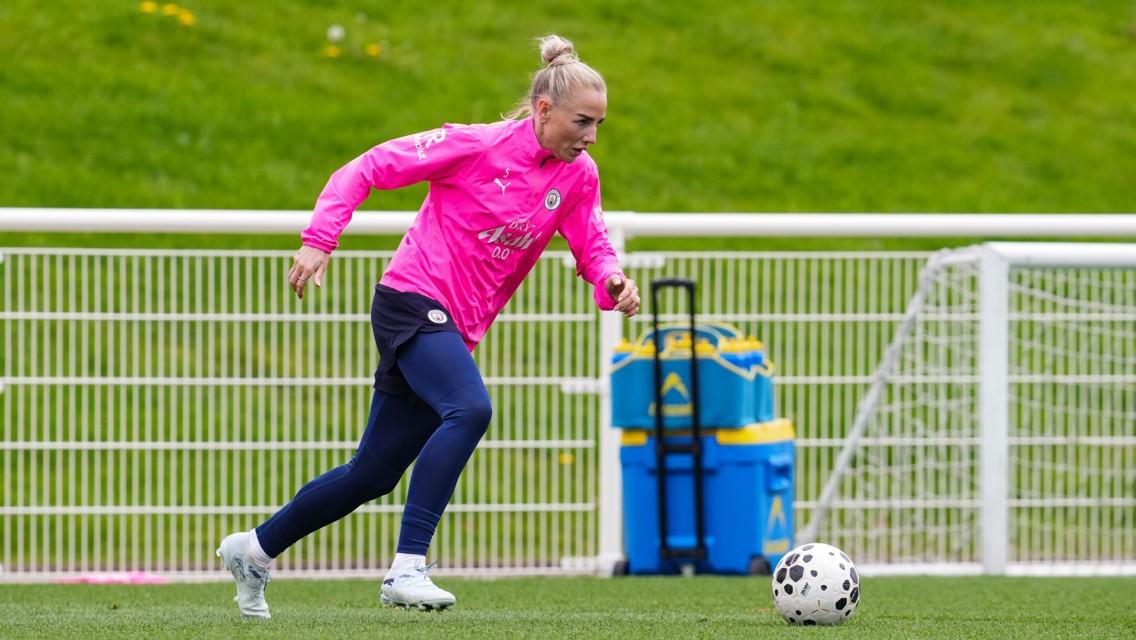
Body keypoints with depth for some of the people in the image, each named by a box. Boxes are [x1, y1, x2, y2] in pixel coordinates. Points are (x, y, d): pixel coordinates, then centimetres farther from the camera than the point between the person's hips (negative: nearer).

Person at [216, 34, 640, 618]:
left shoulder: (579, 176, 4)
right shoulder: (476, 146, -13)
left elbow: (592, 248, 11)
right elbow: (366, 169, -8)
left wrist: (612, 281, -13)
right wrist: (318, 240, -17)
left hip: (454, 329, 7)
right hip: (412, 301, -7)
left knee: (372, 474, 11)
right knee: (470, 410, -33)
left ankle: (254, 549, 30)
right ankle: (407, 568, -34)